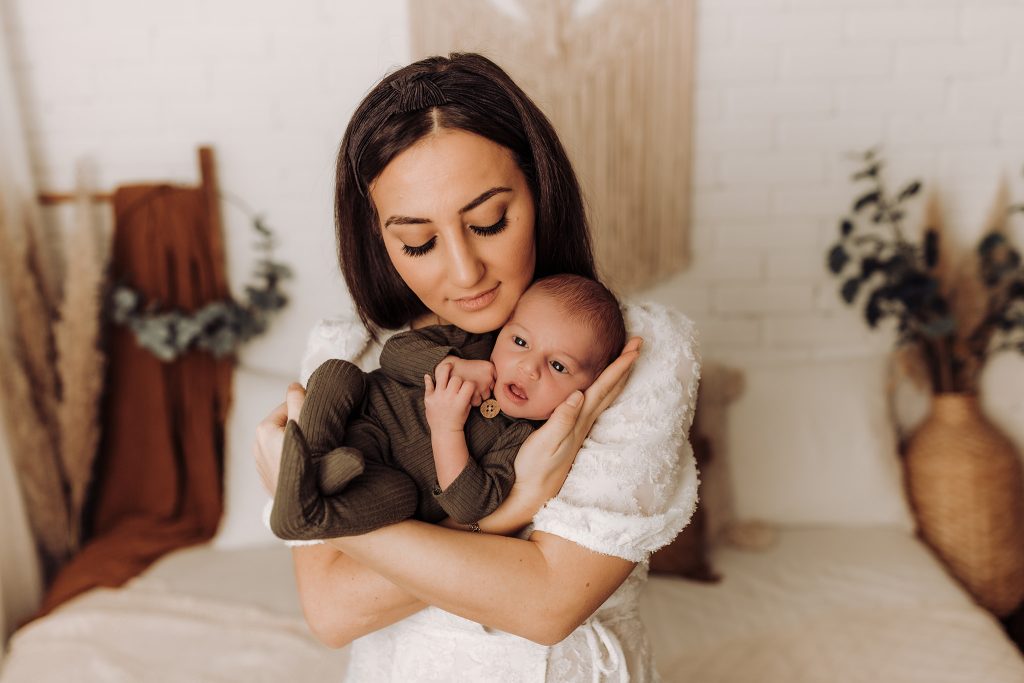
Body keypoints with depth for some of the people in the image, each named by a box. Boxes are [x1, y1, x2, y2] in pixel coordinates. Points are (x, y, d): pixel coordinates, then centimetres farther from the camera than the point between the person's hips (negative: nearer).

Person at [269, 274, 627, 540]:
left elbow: (468, 508, -22)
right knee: (337, 372, -19)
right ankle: (315, 467, -34)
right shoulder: (472, 343, -3)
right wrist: (450, 365, -22)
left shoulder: (521, 440, -15)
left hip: (388, 478, -4)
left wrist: (446, 429, -29)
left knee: (400, 491, -36)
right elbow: (395, 349, -5)